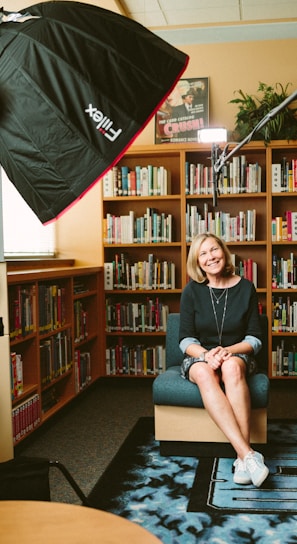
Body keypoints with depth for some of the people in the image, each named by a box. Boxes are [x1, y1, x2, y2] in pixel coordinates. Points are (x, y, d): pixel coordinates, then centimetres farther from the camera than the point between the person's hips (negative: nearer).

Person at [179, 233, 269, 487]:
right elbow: (186, 340, -2)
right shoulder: (192, 291, -1)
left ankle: (243, 458, -40)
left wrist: (228, 350, -19)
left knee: (232, 367, -38)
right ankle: (248, 454, -46)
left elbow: (255, 339, 0)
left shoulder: (245, 287, -1)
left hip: (236, 355, 0)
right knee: (204, 373, -37)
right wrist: (206, 354, -23)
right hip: (199, 356, 0)